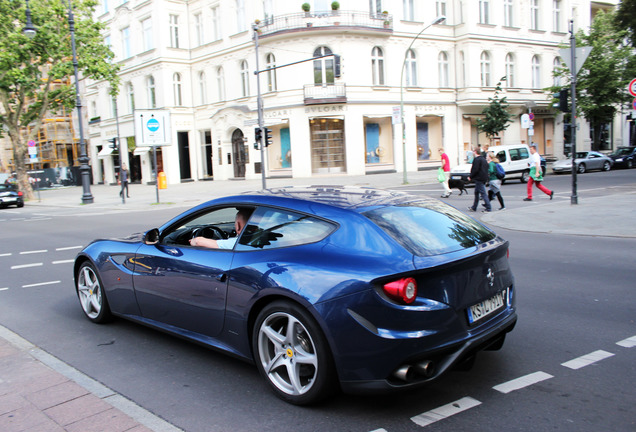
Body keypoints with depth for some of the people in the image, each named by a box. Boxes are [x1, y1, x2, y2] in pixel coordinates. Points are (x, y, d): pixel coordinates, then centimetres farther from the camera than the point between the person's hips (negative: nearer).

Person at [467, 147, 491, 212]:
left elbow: (475, 170, -20)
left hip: (479, 179, -10)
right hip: (484, 178, 10)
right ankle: (474, 207, 24)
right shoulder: (484, 159, 15)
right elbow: (486, 168, 20)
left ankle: (488, 208, -8)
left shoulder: (476, 159, -14)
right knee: (476, 193, 17)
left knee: (483, 193, -8)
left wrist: (470, 177, -9)